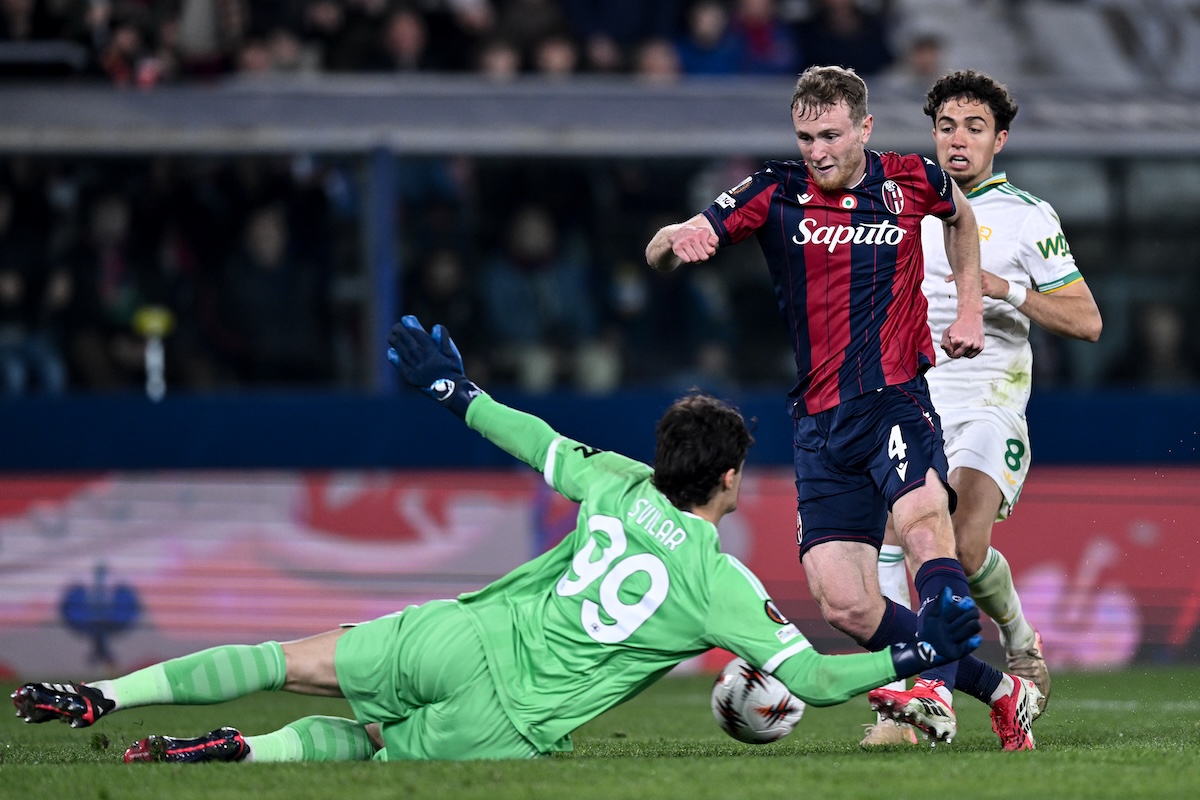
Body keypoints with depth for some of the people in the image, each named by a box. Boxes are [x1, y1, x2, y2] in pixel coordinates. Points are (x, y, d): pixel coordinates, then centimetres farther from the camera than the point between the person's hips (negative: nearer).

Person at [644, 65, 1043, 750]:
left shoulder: (911, 181, 4)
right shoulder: (775, 194, 1)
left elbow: (961, 216, 29)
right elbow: (661, 254, -5)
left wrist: (971, 309, 18)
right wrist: (677, 241, -29)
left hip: (898, 400, -2)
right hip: (821, 421, 2)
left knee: (924, 524, -32)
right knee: (845, 604, -7)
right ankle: (1001, 690, 6)